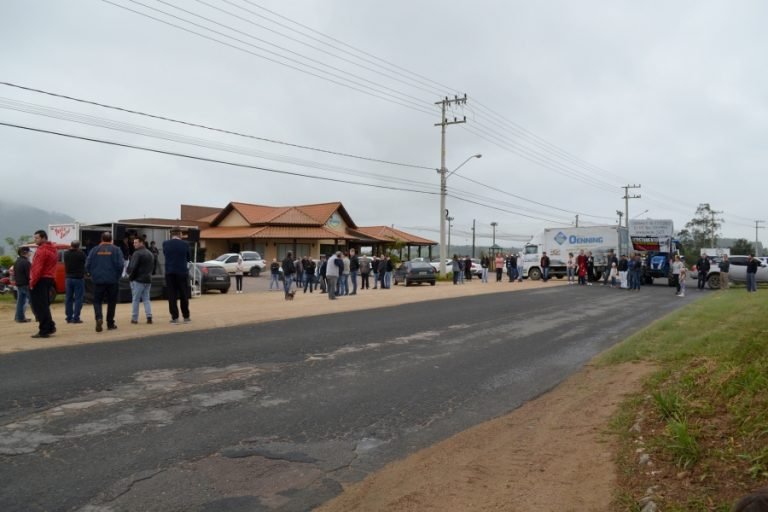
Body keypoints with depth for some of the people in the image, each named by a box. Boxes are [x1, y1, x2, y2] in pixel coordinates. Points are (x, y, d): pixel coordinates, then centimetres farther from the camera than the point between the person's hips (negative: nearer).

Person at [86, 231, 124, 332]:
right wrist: (118, 276, 4)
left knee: (97, 301, 9)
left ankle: (99, 318, -16)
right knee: (111, 302, 10)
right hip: (112, 280, -1)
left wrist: (93, 275, 15)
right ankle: (110, 323, 13)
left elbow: (87, 265, 0)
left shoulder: (95, 250, 3)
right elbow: (120, 265, -11)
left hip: (98, 280, 1)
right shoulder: (116, 250, -2)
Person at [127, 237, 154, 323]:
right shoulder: (150, 253, 13)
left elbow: (132, 267, -18)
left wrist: (130, 276, -5)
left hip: (138, 279, -7)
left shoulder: (137, 253, -14)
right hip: (148, 279, 7)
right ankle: (149, 317, 0)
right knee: (146, 299, 10)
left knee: (135, 299, 2)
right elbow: (152, 266, 18)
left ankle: (134, 318, 6)